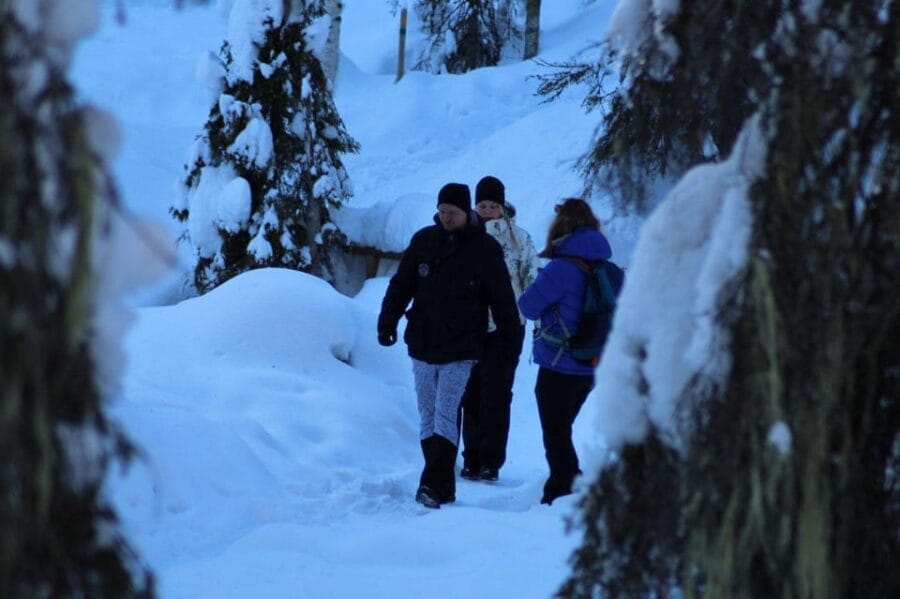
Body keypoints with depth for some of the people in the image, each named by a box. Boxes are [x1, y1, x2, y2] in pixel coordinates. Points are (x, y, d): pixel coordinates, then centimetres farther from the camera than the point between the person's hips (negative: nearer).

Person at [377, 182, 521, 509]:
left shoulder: (485, 248, -2)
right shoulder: (423, 241, 5)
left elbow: (502, 297, 1)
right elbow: (401, 284, 8)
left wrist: (511, 339, 2)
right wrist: (387, 321, -1)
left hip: (461, 349, -4)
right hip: (422, 345, 4)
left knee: (445, 416, -13)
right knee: (428, 418, 6)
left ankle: (433, 485, -20)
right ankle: (443, 487, 13)